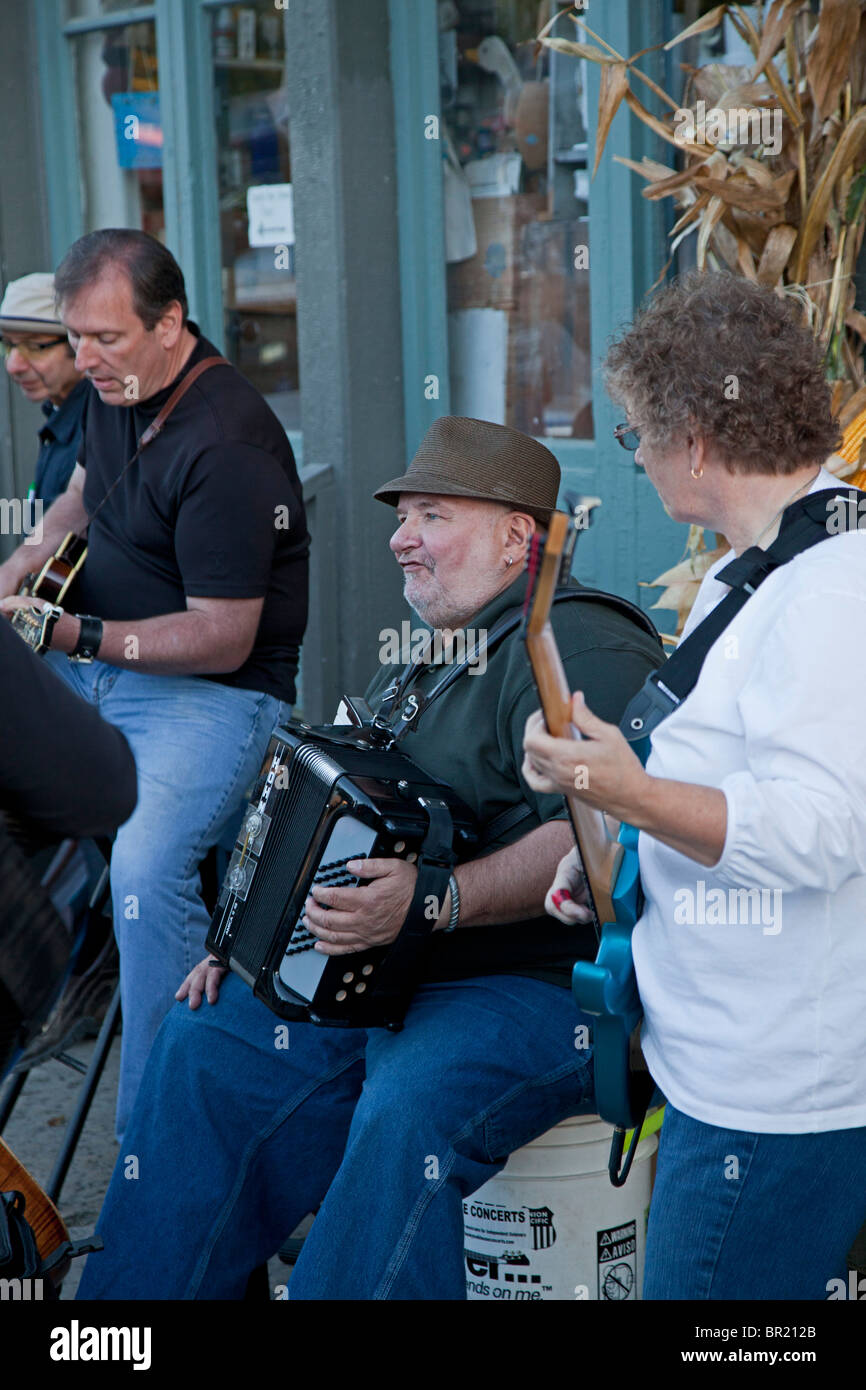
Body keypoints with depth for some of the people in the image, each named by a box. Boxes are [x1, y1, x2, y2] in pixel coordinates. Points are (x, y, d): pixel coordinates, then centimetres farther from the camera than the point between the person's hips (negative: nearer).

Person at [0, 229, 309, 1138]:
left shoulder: (227, 446, -22)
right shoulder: (116, 389, 5)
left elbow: (222, 639, -22)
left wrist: (77, 637, -26)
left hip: (216, 688, -9)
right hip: (95, 660, 9)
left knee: (147, 864, -31)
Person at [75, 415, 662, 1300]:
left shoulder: (577, 649, -12)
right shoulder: (411, 665, 19)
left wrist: (435, 900, -32)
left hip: (543, 987, -9)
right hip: (372, 978, 9)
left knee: (407, 1109, -33)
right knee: (205, 1046, 1)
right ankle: (138, 1293, 11)